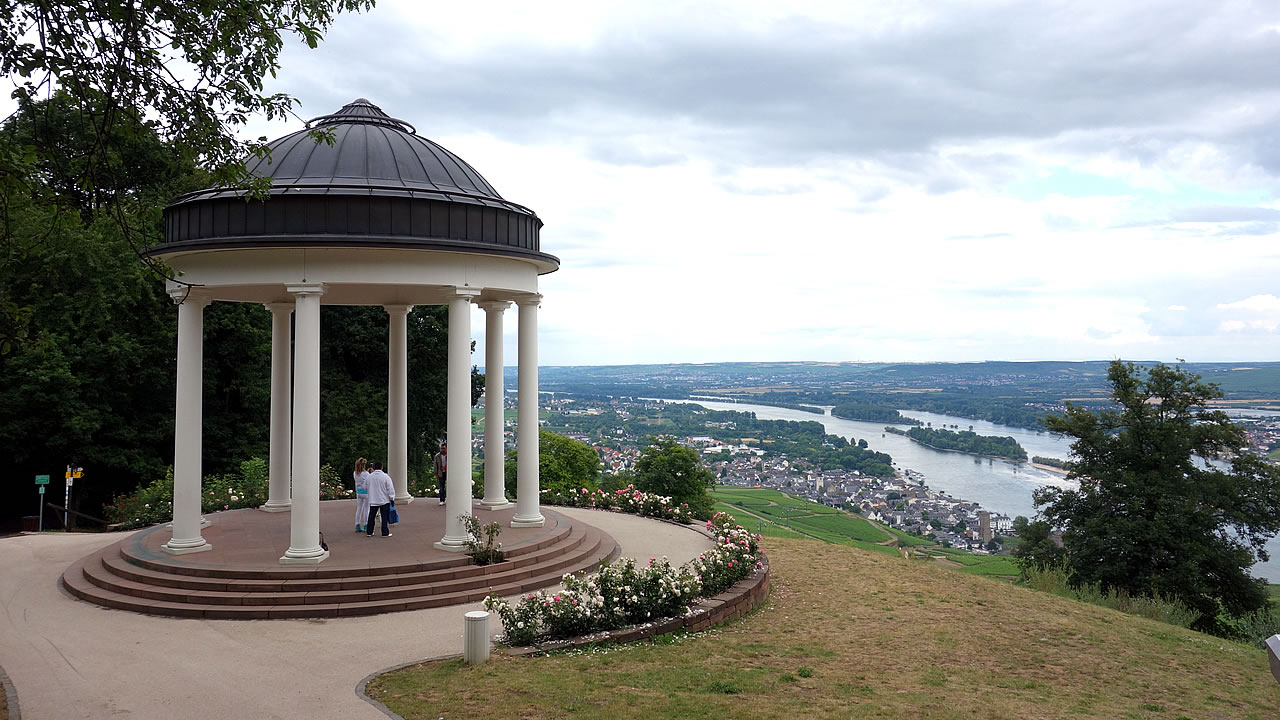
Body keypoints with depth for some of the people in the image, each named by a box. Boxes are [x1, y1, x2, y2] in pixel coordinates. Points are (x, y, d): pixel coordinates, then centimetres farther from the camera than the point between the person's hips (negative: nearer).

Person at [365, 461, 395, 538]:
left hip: (373, 500, 3)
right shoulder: (385, 476, -12)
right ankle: (385, 533, 1)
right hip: (384, 500, -3)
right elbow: (390, 489, -10)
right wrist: (392, 499, -1)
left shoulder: (369, 476, -2)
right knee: (384, 517, 2)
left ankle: (369, 532, 17)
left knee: (371, 517, 13)